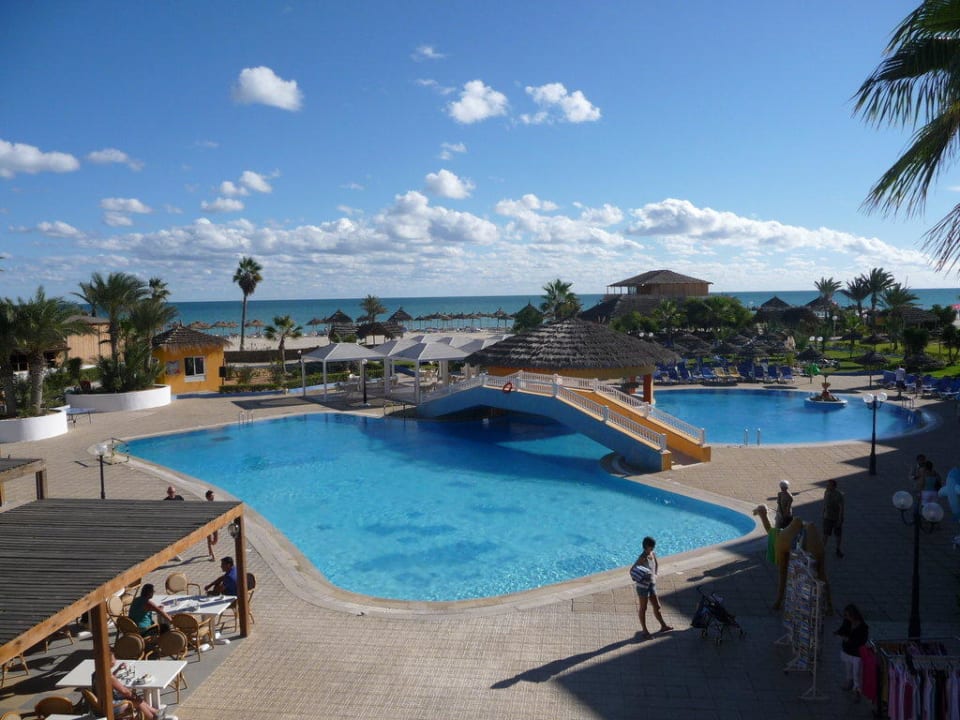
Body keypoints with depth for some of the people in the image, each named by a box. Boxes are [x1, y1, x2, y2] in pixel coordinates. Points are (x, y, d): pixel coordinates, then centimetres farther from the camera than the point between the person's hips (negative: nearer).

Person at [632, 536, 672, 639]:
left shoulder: (653, 554, 1)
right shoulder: (642, 558, -22)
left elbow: (657, 564, 21)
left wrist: (655, 575, 9)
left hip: (652, 584, 7)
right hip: (643, 586, -7)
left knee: (657, 606, 17)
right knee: (643, 608, 6)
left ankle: (663, 626, 32)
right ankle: (644, 630, 17)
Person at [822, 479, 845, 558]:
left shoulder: (839, 495, -21)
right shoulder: (826, 492, -5)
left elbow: (841, 508, -19)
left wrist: (840, 520, -19)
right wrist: (823, 515, 12)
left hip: (837, 518, -3)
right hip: (827, 518, 3)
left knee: (838, 535, 13)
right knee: (826, 534, 3)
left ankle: (838, 549, 32)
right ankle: (823, 548, 13)